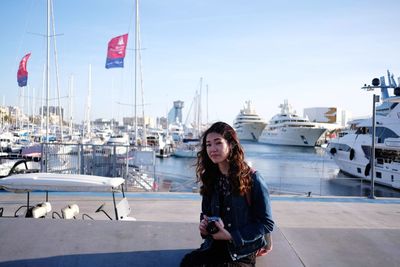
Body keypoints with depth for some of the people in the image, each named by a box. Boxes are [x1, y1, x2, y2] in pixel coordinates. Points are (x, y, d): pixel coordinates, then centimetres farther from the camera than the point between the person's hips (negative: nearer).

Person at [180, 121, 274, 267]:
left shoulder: (253, 179, -11)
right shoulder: (210, 178, 6)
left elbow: (266, 223, -9)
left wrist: (231, 236, -16)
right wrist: (204, 226, -5)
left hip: (242, 252, -4)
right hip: (214, 246, 4)